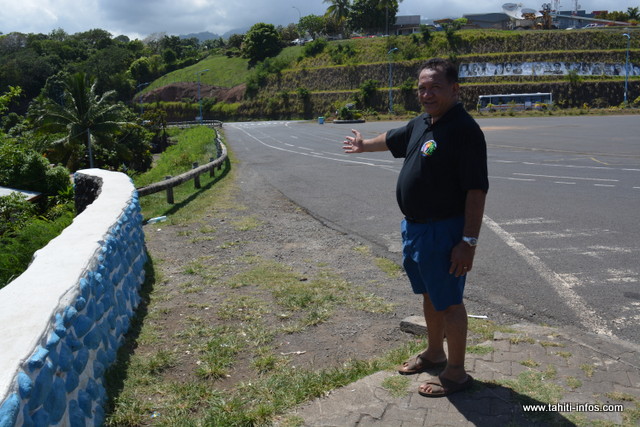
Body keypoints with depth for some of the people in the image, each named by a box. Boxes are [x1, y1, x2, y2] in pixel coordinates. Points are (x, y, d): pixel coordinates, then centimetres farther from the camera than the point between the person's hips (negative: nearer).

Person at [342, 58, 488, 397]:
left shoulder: (464, 129, -19)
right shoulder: (421, 123, 8)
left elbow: (476, 190, -23)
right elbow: (392, 139, 29)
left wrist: (469, 241, -26)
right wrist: (364, 145, 46)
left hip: (443, 231, -9)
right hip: (414, 227, 9)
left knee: (448, 302, 4)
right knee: (429, 296, 22)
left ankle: (456, 373, 21)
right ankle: (434, 354, 41)